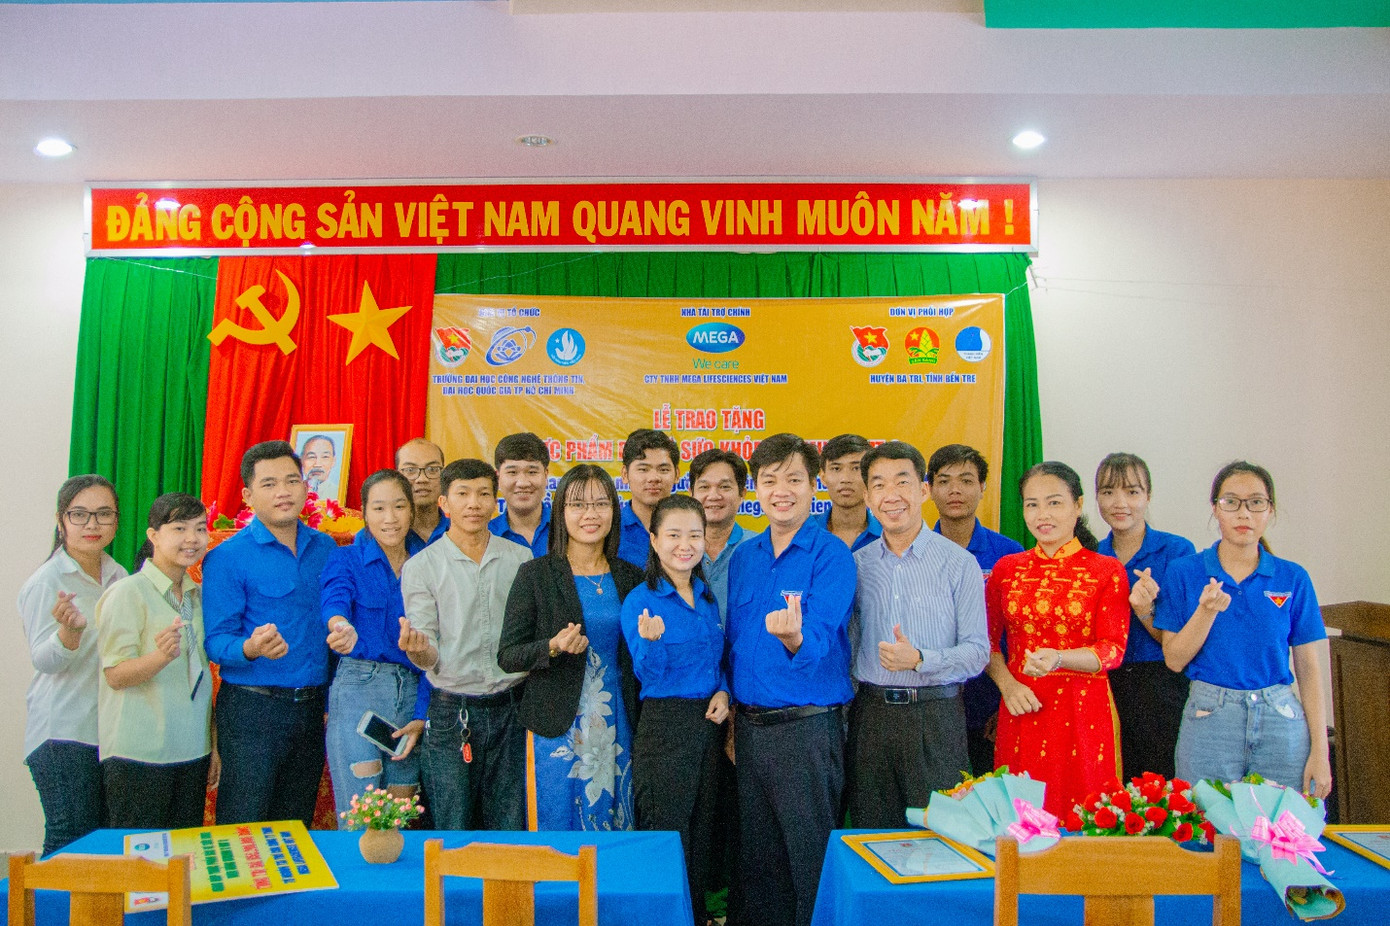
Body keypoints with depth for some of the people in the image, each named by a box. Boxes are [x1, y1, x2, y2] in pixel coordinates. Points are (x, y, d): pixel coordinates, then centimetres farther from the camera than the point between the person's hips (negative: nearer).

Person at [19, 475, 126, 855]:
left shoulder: (118, 576, 9)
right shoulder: (45, 582, -9)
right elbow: (44, 660, -15)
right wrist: (70, 630, -33)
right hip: (62, 734, -6)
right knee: (70, 840, -4)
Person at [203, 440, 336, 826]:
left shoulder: (325, 548, 9)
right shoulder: (226, 558, -7)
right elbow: (215, 641, -10)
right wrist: (251, 649, -31)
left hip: (312, 708, 5)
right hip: (252, 708, -5)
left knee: (296, 830, 15)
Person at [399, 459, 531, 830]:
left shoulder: (520, 558, 7)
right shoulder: (420, 566, -1)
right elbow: (430, 658, -3)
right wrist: (417, 649, -24)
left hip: (509, 708, 2)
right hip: (451, 712, -2)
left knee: (510, 830, 9)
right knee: (452, 837, 6)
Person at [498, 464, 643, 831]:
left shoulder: (630, 577, 7)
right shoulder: (535, 574, -4)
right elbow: (507, 656, -6)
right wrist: (553, 647, -21)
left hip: (617, 727, 3)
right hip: (558, 727, -3)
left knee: (615, 826, 11)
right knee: (558, 828, 4)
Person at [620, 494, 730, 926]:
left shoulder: (707, 598, 7)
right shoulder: (641, 600, -10)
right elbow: (648, 673, -14)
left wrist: (723, 691, -1)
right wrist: (652, 642, -34)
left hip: (708, 724, 6)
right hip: (664, 726, -6)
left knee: (703, 832, 14)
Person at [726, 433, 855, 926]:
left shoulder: (831, 554, -9)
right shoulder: (743, 557, 9)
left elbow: (817, 641, -21)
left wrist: (793, 637, -42)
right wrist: (730, 706, 10)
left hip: (807, 727, -5)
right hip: (749, 724, 6)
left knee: (811, 856, 5)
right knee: (756, 853, 16)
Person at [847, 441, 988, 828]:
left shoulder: (960, 563, -3)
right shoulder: (858, 564, 8)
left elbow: (977, 652, -6)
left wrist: (919, 660, -21)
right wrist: (841, 713, 9)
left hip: (935, 718, -3)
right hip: (870, 715, 3)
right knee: (871, 837, 11)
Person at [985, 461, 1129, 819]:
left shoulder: (1108, 571, 1)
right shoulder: (1006, 569, 8)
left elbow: (1113, 649, -5)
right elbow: (988, 641, 11)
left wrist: (1059, 659, -22)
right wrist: (1007, 685, -6)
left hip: (1082, 712, -2)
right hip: (1022, 709, 2)